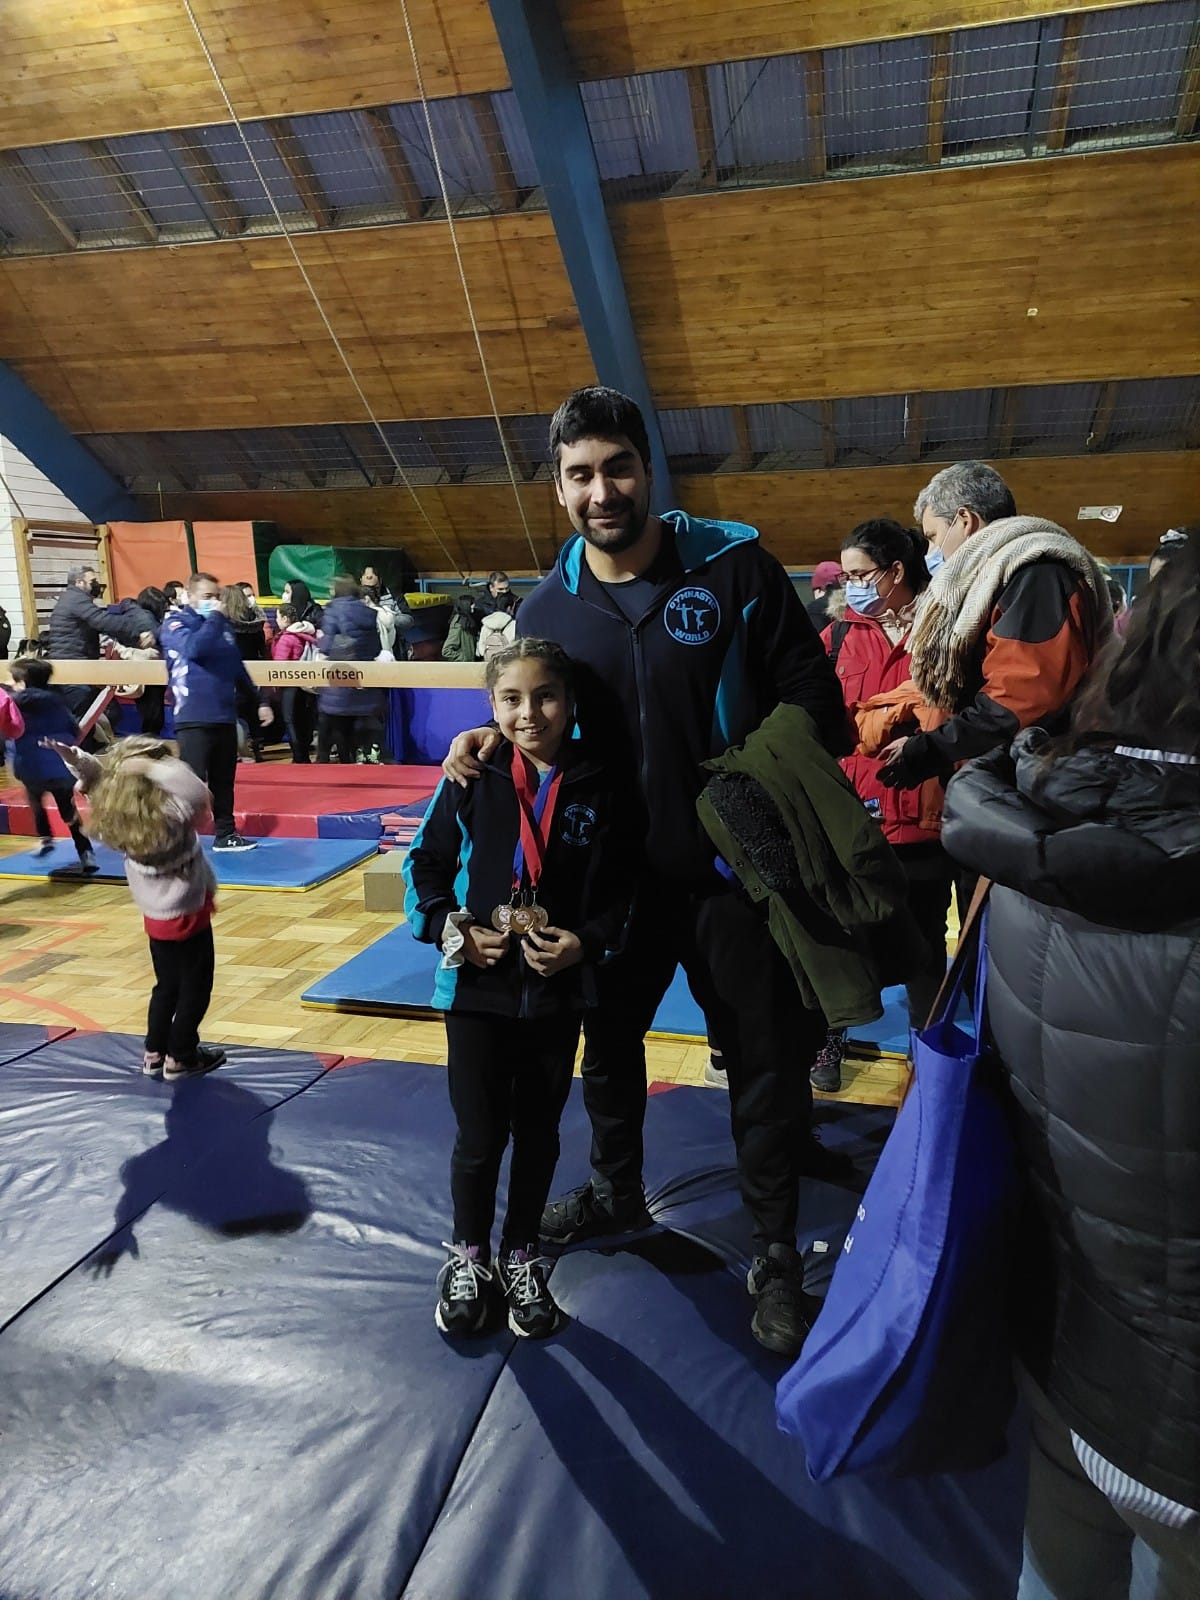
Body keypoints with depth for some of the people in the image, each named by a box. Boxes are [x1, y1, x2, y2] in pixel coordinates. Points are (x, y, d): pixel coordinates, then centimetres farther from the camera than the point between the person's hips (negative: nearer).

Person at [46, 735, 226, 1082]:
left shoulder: (115, 819, -8)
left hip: (157, 916, 7)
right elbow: (199, 795, -45)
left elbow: (96, 780, 0)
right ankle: (180, 1058, 17)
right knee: (195, 987, 9)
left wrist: (76, 759, -16)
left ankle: (154, 1054, 30)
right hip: (187, 915, -7)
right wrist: (153, 768, -41)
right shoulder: (170, 818, -29)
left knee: (167, 985, 22)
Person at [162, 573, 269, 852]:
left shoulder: (222, 626, 15)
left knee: (224, 781, 13)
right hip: (193, 718, -6)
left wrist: (259, 701, 19)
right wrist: (215, 618, -16)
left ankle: (225, 834, 24)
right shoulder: (175, 623, -4)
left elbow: (237, 667, 22)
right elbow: (193, 648, -26)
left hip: (225, 717, 6)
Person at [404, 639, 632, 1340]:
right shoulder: (473, 777, -9)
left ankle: (522, 1257, 40)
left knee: (539, 1136, 17)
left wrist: (586, 942, -15)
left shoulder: (597, 785, -7)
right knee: (480, 1137, 10)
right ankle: (469, 1256, 37)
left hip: (558, 993, 1)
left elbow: (620, 889, 0)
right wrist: (451, 931, -12)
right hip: (478, 989, -1)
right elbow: (427, 864, 1)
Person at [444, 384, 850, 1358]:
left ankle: (777, 1256, 28)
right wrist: (493, 744, -10)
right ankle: (617, 1191, 47)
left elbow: (811, 694, -6)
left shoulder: (734, 566, -11)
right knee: (608, 1038, 20)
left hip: (729, 866, -3)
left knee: (764, 1058, 7)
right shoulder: (547, 609, -1)